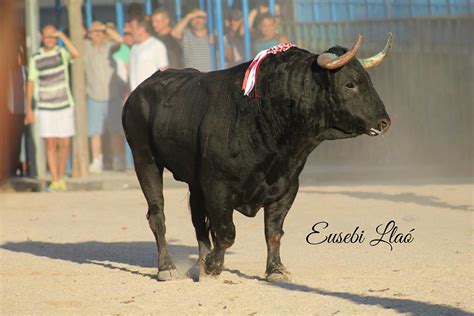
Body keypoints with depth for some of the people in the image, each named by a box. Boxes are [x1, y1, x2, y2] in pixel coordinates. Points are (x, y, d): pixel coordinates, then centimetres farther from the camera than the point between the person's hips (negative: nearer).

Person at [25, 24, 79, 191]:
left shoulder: (62, 52, -1)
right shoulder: (35, 59, 0)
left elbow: (76, 54, -24)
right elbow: (31, 84, 3)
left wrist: (62, 35, -21)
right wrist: (29, 110, 1)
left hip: (64, 106, 1)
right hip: (45, 108, -1)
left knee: (64, 144, 3)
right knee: (50, 144, -5)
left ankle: (61, 176, 19)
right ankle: (55, 181, -4)